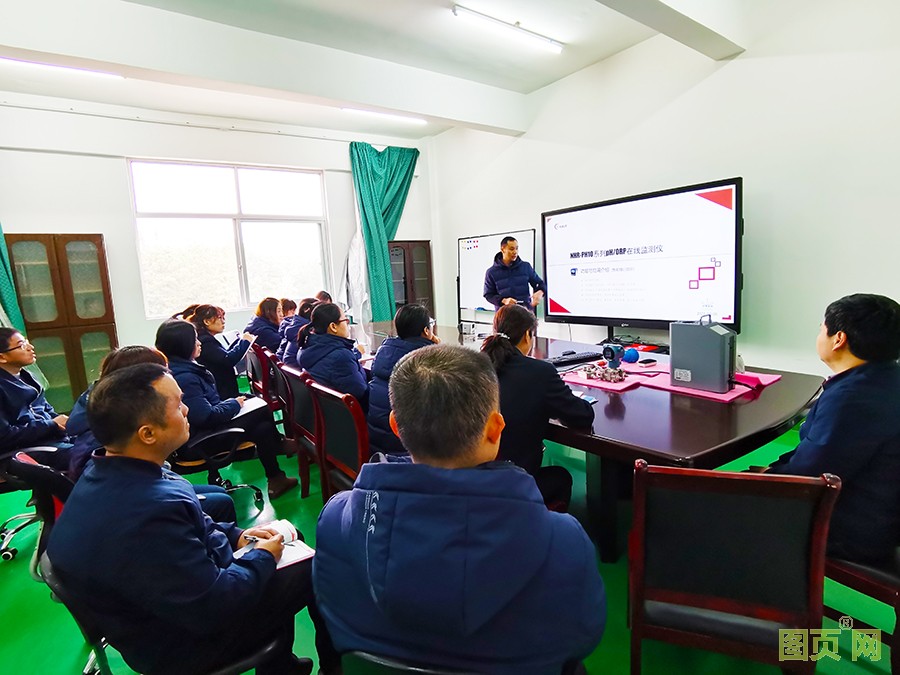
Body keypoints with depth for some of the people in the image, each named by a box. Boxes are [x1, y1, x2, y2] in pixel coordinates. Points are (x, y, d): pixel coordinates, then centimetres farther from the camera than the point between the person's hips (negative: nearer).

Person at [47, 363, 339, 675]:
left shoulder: (104, 474, -8)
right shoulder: (148, 515, -40)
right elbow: (213, 608, -30)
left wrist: (236, 534, 0)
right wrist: (262, 558, -14)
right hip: (183, 642, -8)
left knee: (287, 537, 18)